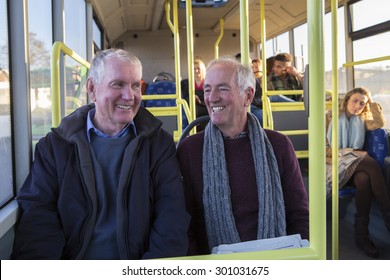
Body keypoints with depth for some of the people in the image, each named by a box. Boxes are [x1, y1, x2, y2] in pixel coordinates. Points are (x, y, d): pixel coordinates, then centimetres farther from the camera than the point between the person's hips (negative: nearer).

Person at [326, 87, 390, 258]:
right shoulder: (330, 117, 5)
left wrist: (372, 101, 4)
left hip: (356, 165, 4)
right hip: (333, 163, -4)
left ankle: (361, 234, -30)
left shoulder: (361, 120, 20)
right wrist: (350, 152, -12)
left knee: (364, 179, -35)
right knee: (371, 164, -33)